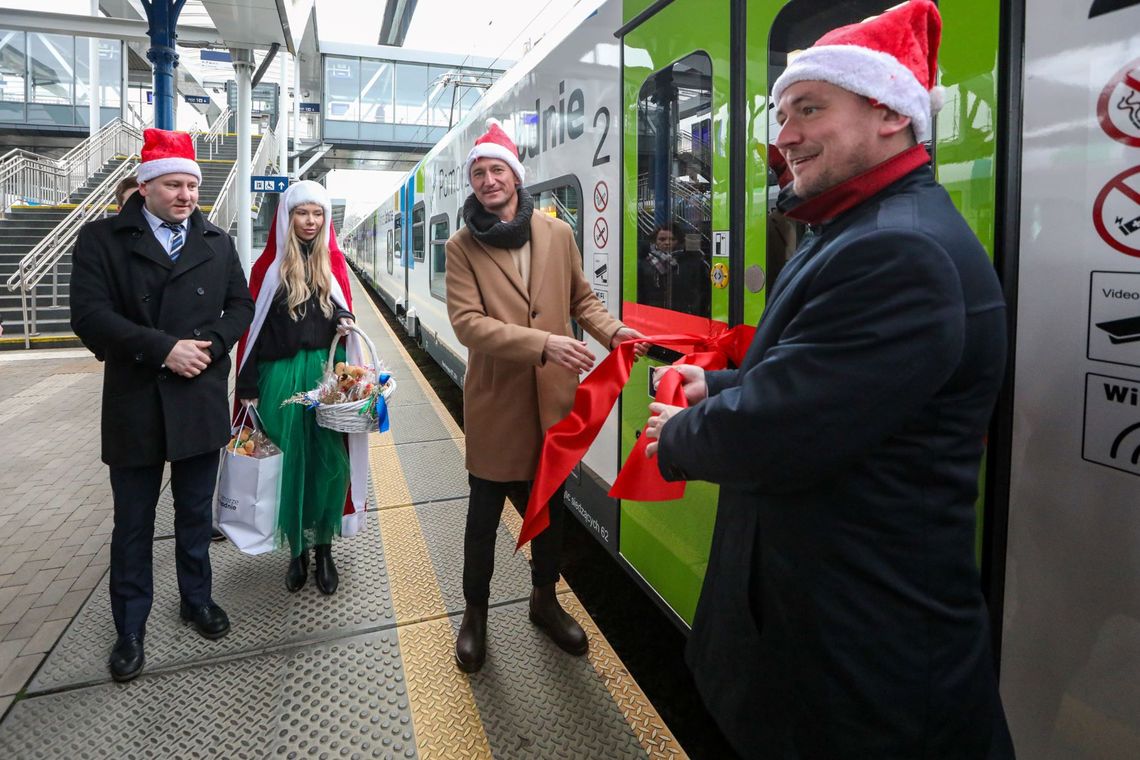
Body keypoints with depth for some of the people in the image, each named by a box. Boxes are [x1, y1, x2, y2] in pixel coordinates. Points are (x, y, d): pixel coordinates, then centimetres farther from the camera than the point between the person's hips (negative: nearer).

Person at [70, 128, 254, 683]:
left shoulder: (217, 243, 7)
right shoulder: (102, 239, -3)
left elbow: (240, 306, 7)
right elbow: (89, 315, -12)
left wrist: (209, 345, -11)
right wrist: (164, 348, -20)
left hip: (202, 403, 2)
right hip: (134, 407, -2)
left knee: (196, 514, 16)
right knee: (133, 524, 11)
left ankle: (197, 600, 36)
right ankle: (130, 630, 27)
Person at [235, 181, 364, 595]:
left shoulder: (333, 261, 7)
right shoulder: (270, 265, 2)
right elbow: (252, 326, 1)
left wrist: (346, 322, -9)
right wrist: (248, 386, -2)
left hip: (328, 370, 1)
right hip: (282, 375, -1)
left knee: (328, 461, 2)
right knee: (289, 461, 5)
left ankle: (324, 549, 16)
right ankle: (297, 549, 20)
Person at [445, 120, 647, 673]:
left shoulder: (558, 234, 3)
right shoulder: (462, 246, -5)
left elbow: (582, 299, 11)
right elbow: (467, 322, -17)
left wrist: (611, 331, -10)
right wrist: (543, 343, -28)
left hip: (553, 399, 3)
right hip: (495, 402, -3)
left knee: (550, 505, 18)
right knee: (485, 511, 11)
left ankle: (545, 600, 40)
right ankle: (475, 612, 33)